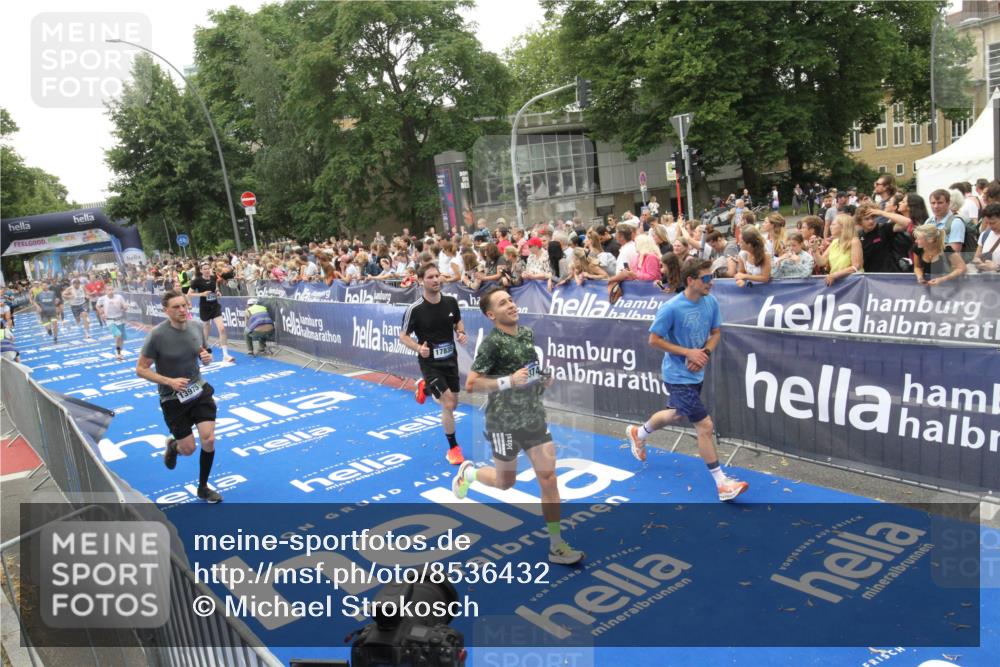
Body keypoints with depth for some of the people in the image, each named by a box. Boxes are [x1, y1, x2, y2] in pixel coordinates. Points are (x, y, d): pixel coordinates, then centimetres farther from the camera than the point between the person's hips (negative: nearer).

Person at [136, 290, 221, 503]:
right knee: (189, 449, 3)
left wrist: (207, 357, -13)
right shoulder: (157, 335, -18)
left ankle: (203, 488, 18)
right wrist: (170, 381, -25)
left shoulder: (196, 328, -4)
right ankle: (172, 445, 43)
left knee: (209, 440, -5)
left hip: (199, 391, 4)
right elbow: (141, 369, -12)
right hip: (173, 398, -3)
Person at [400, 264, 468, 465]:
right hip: (430, 364, -5)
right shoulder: (415, 309, -18)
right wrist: (419, 348, -26)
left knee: (453, 404, 16)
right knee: (448, 405, -12)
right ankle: (453, 448, 10)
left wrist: (461, 333, -9)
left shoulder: (451, 301, -6)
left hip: (450, 360, 5)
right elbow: (403, 336, -8)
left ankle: (424, 387, 46)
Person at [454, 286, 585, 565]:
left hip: (535, 418, 6)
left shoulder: (527, 334, 6)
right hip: (505, 423, -6)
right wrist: (508, 381, -26)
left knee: (549, 479, 1)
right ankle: (467, 472, 45)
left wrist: (543, 379, 5)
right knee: (505, 482, 13)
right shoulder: (492, 342, -16)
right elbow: (471, 384, -18)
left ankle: (557, 546, 11)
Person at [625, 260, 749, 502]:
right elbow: (654, 340, -16)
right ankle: (722, 484, 2)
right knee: (705, 426, -10)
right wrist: (688, 352, -22)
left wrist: (705, 353, -12)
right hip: (678, 376, -8)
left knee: (676, 415, 28)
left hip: (695, 373, 8)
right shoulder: (671, 308, -23)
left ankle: (638, 433, 55)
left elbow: (716, 332, 7)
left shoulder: (711, 302, -4)